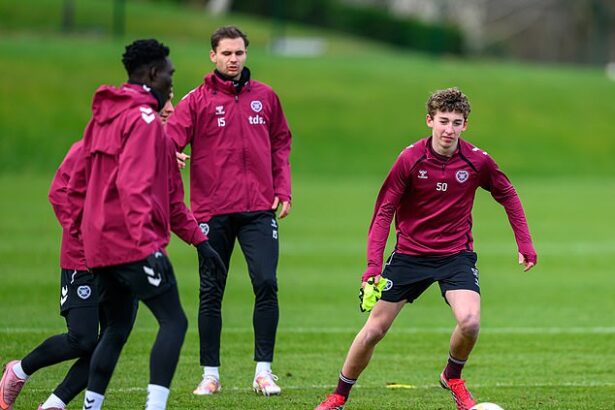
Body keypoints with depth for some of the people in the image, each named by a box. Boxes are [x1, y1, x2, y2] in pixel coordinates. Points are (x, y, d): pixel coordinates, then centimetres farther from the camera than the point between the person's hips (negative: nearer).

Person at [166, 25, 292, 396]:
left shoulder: (265, 97, 10)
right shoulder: (197, 101, 1)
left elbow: (280, 144, 17)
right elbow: (170, 140, -11)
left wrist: (282, 189, 7)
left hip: (258, 209, 1)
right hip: (213, 212, -1)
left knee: (266, 284, -9)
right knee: (211, 292, 4)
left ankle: (264, 371, 0)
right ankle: (211, 374, 12)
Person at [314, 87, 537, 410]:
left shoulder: (477, 161, -10)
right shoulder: (410, 159, -13)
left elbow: (508, 196, 8)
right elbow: (384, 211, -9)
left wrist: (524, 243, 6)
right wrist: (374, 264, -17)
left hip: (456, 255, 0)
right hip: (409, 255, 0)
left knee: (469, 321, -24)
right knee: (374, 329, -1)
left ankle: (452, 377, 8)